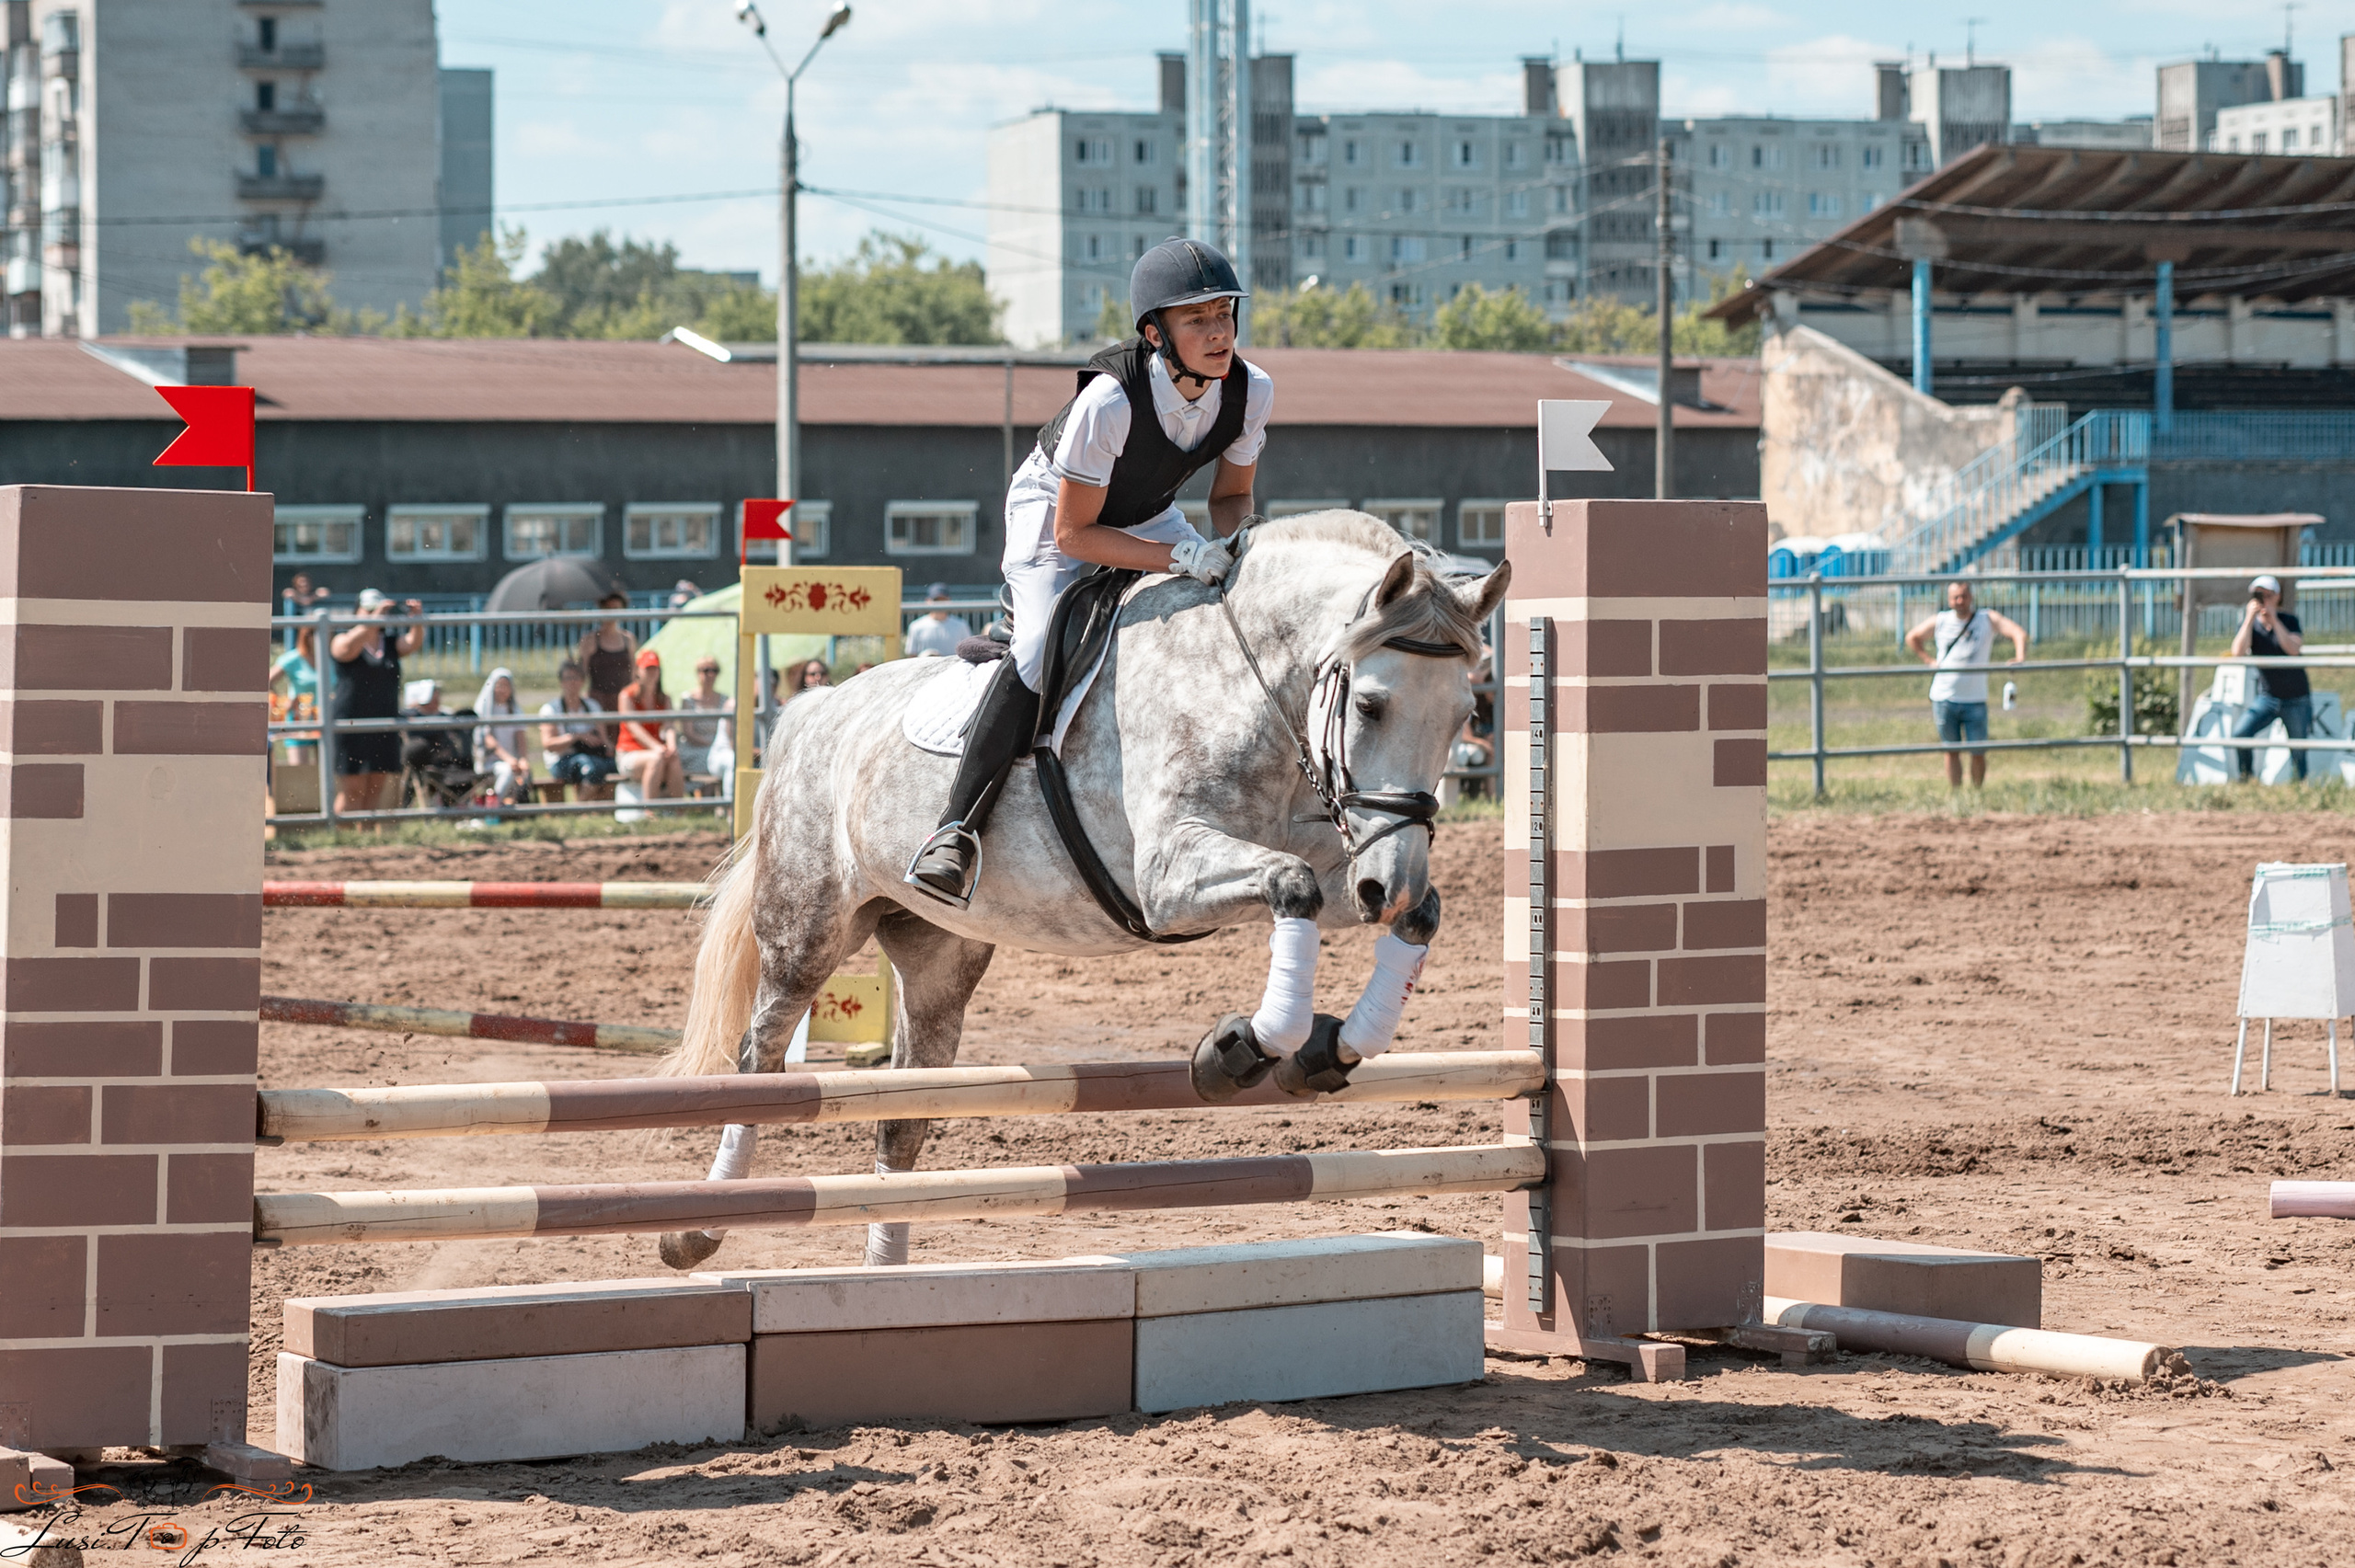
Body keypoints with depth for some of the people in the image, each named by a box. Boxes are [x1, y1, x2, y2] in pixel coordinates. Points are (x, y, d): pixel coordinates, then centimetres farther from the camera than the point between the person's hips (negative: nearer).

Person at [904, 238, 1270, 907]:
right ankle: (956, 832, -27)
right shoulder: (1109, 401, -37)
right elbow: (1072, 533, -29)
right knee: (1041, 648, -28)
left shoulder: (1251, 389, -21)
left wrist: (1234, 543, -27)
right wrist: (1180, 558, -38)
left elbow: (1231, 496, -4)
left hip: (1152, 520, 6)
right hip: (1053, 509, -6)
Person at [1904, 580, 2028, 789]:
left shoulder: (1987, 619, -1)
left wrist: (2019, 658, -30)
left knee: (1978, 754, -1)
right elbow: (1912, 638, 20)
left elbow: (2019, 633, -12)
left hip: (1975, 701, -1)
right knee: (1952, 751, 7)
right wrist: (1929, 660, 6)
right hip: (1944, 699, 1)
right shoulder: (1940, 621, 4)